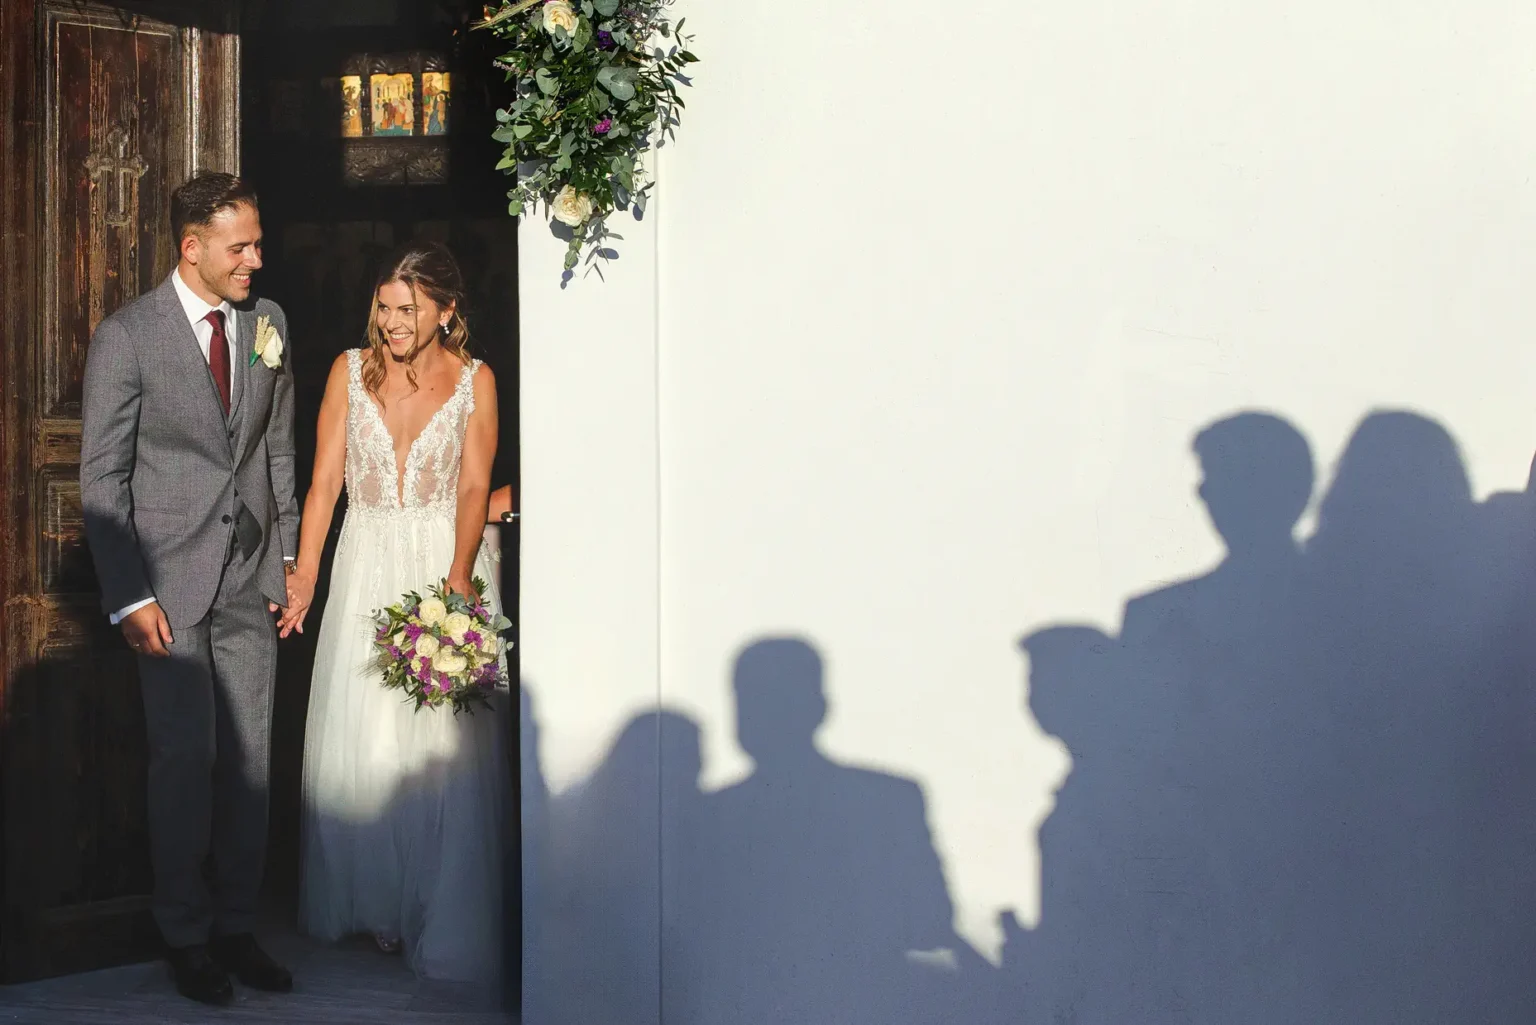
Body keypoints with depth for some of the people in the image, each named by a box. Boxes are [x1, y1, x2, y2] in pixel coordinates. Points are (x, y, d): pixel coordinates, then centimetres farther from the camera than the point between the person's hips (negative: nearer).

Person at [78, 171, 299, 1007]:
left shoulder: (268, 324, 7)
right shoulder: (127, 335, -7)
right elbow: (101, 478, -6)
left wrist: (285, 565, 10)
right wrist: (129, 598, -11)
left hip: (251, 585, 4)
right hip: (171, 583, -4)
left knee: (250, 758, 7)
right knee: (186, 758, 0)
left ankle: (237, 924, 21)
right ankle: (186, 934, 16)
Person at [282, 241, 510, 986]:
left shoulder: (474, 380, 1)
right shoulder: (350, 370, 5)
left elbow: (474, 487, -8)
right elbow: (324, 481, 3)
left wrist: (457, 579, -22)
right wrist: (304, 577, -5)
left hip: (447, 566, -2)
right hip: (367, 568, 2)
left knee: (444, 747, -5)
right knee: (357, 741, 3)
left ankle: (443, 924, 5)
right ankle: (370, 903, 18)